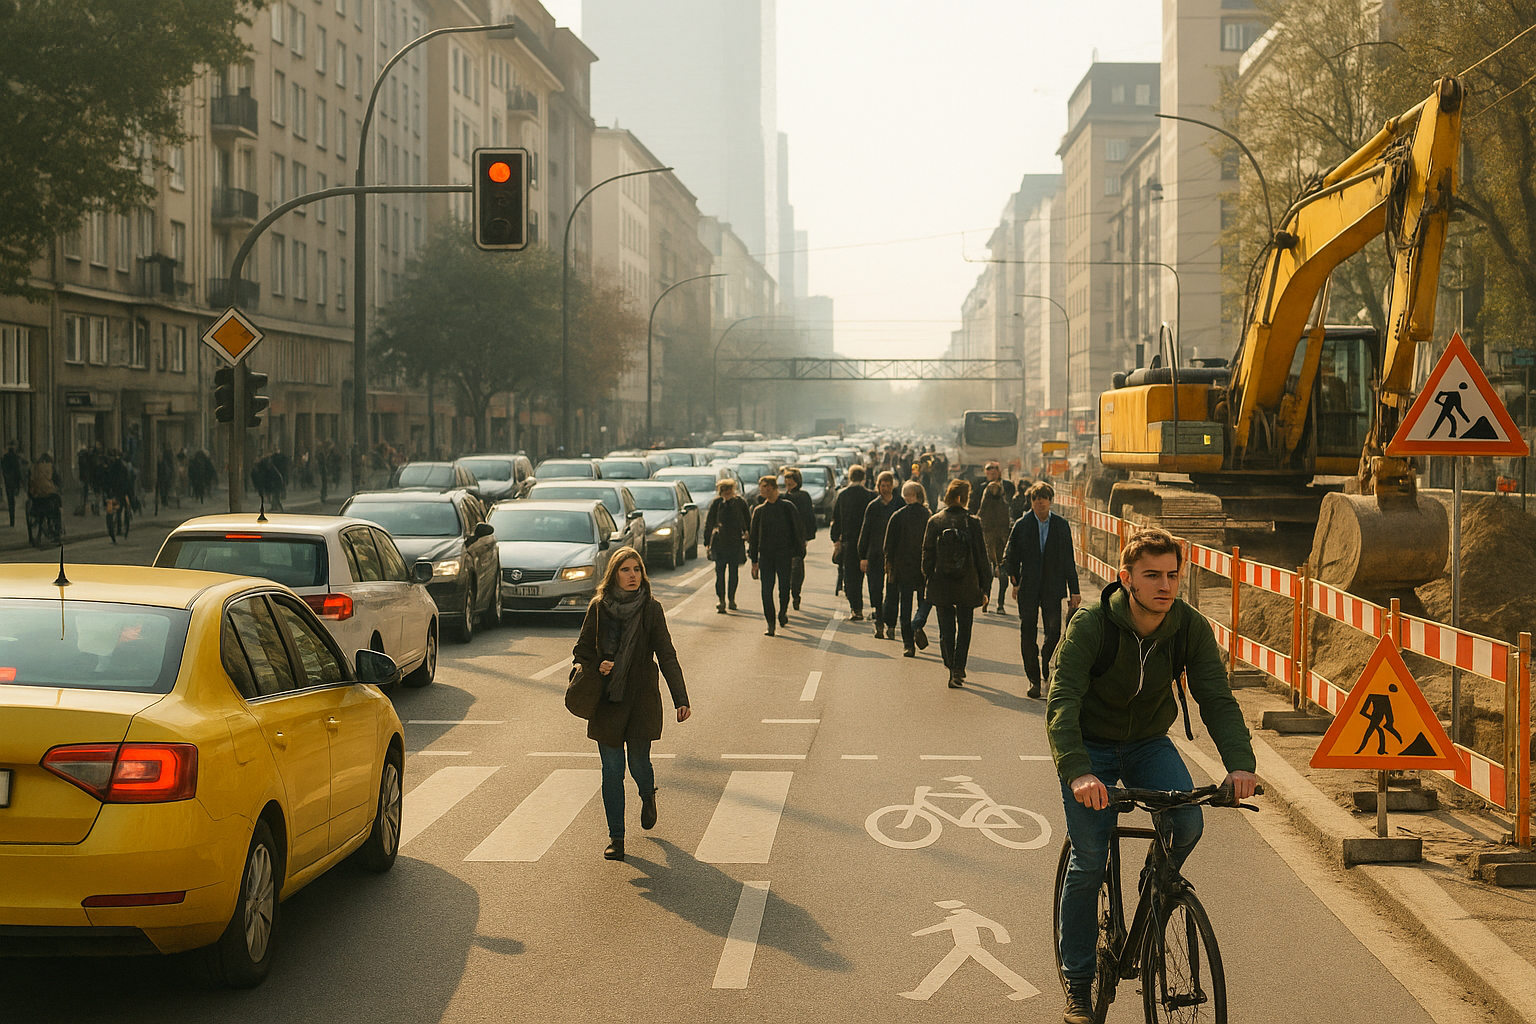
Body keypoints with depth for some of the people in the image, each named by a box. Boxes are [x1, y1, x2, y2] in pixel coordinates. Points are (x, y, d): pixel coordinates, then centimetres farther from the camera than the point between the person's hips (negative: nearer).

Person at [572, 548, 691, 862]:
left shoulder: (651, 609, -3)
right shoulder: (598, 608, 0)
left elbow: (667, 656, -5)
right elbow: (581, 650, 9)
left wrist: (681, 699, -12)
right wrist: (596, 666, -13)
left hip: (642, 698, -1)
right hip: (606, 701, 1)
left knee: (639, 763, 0)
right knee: (612, 771, 0)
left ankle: (648, 795, 37)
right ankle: (616, 837, 12)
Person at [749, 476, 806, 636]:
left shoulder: (787, 508, 2)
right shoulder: (759, 511, 9)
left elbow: (799, 531, 5)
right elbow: (753, 536, 13)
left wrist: (798, 553, -2)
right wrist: (754, 561, 9)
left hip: (785, 554, -2)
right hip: (766, 554, 2)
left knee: (784, 587, -2)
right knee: (766, 590, -5)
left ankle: (783, 612, 27)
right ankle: (770, 624, 2)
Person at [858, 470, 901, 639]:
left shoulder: (899, 507, 3)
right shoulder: (872, 507, 5)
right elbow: (865, 532, 7)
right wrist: (863, 557, 1)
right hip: (875, 555, 1)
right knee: (876, 591, 0)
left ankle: (890, 625, 3)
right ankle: (879, 624, 8)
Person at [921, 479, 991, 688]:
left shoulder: (935, 522, -4)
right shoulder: (972, 522, -8)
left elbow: (927, 555, 1)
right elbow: (981, 556, -4)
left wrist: (926, 581, 11)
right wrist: (985, 587, 3)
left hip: (941, 585, 1)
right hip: (967, 585, -1)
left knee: (946, 629, 9)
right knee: (964, 628, 11)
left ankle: (952, 666, 2)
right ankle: (958, 670, 6)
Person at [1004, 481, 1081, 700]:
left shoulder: (1061, 526, 5)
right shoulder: (1021, 526, 2)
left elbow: (1068, 559, 7)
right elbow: (1010, 557, 7)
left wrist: (1074, 591, 5)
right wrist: (1015, 581, -4)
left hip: (1052, 588, 0)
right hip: (1028, 588, 0)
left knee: (1054, 632, -4)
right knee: (1028, 634, 3)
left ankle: (1046, 667, 20)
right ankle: (1034, 678, 14)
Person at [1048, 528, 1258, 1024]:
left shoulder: (1190, 627, -16)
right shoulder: (1090, 627, -26)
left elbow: (1216, 697, -20)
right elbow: (1061, 704, -33)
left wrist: (1239, 762, -38)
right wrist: (1078, 772, -50)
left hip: (1150, 743, 3)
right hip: (1090, 746, -3)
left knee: (1188, 823, -23)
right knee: (1089, 860, -9)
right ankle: (1077, 983, 7)